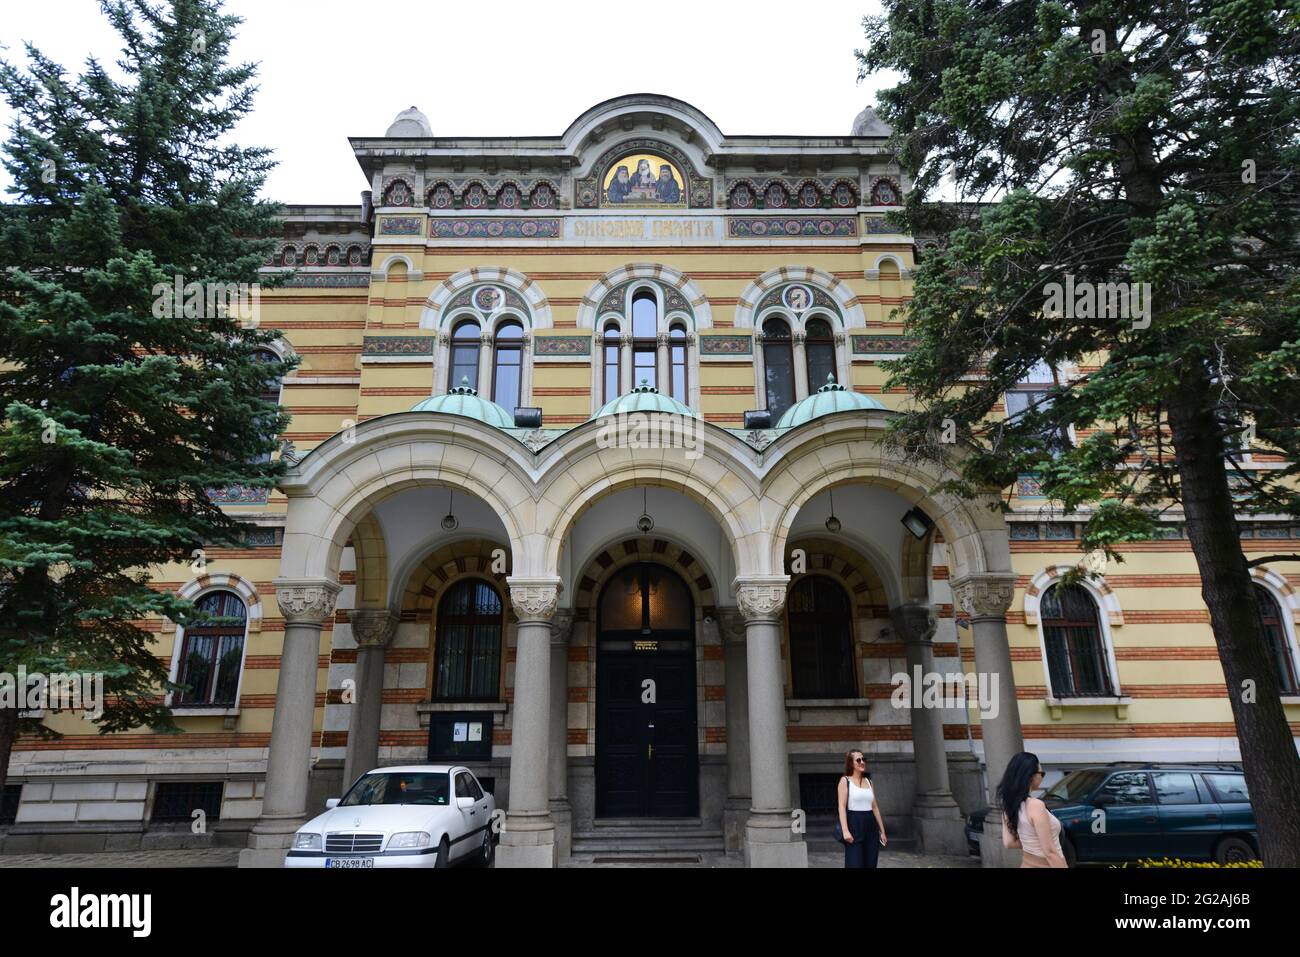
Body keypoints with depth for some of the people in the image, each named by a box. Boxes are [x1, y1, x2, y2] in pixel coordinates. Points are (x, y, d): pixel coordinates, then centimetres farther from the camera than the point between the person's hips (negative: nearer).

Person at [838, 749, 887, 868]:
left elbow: (875, 807, 16)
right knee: (855, 863, -8)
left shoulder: (869, 782, 14)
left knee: (870, 863, 6)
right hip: (854, 824, -6)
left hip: (871, 825, 6)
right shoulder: (845, 780, -2)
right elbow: (842, 806, -10)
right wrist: (845, 830, -20)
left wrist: (882, 831, 13)